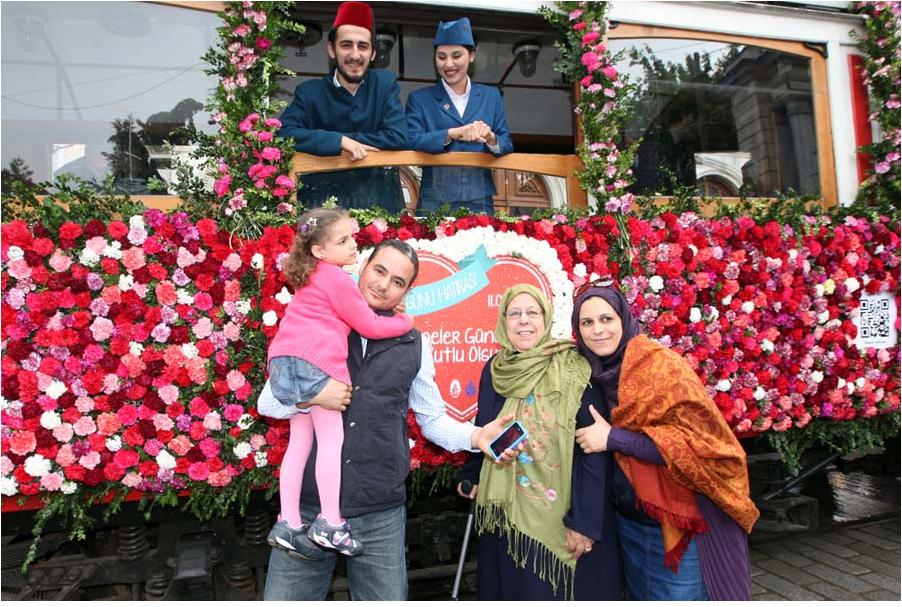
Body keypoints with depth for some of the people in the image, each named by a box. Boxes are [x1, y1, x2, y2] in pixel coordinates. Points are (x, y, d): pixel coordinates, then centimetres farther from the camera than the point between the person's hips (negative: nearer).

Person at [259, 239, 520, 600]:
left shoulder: (414, 346, 2)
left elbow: (433, 419, 9)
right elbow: (267, 402, 2)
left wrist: (475, 436, -9)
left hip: (380, 515, 1)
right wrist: (311, 396, -17)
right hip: (308, 506, 0)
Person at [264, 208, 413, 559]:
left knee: (299, 443, 11)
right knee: (332, 439, -3)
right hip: (316, 359, -9)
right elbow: (370, 326, -2)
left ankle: (288, 524, 14)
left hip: (285, 360, 9)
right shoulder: (337, 279, -3)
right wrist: (405, 322, 13)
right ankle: (330, 524, -1)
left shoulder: (312, 277, 24)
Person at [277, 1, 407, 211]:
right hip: (322, 198, -1)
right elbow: (283, 133, -12)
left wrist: (350, 139, -11)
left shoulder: (386, 84, 5)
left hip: (378, 198, 1)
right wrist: (340, 140, -21)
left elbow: (398, 137, -6)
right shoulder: (309, 92, 2)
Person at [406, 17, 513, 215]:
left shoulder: (491, 96, 12)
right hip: (434, 202, -1)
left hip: (480, 201, 2)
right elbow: (411, 141, -8)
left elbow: (507, 145, 8)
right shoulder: (419, 99, 6)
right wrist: (452, 133, -23)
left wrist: (491, 138, -15)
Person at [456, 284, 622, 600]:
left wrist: (585, 519, -18)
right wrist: (472, 476, 11)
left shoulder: (573, 370, -12)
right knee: (512, 591, 15)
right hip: (506, 514, 4)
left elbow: (594, 449, -15)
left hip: (562, 516, -4)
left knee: (560, 593, 9)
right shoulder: (494, 370, 3)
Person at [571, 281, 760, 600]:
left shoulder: (662, 365, -17)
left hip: (680, 523, -6)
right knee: (641, 596, 21)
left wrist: (614, 438, -24)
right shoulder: (592, 372, 1)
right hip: (628, 522, 6)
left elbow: (702, 441, -23)